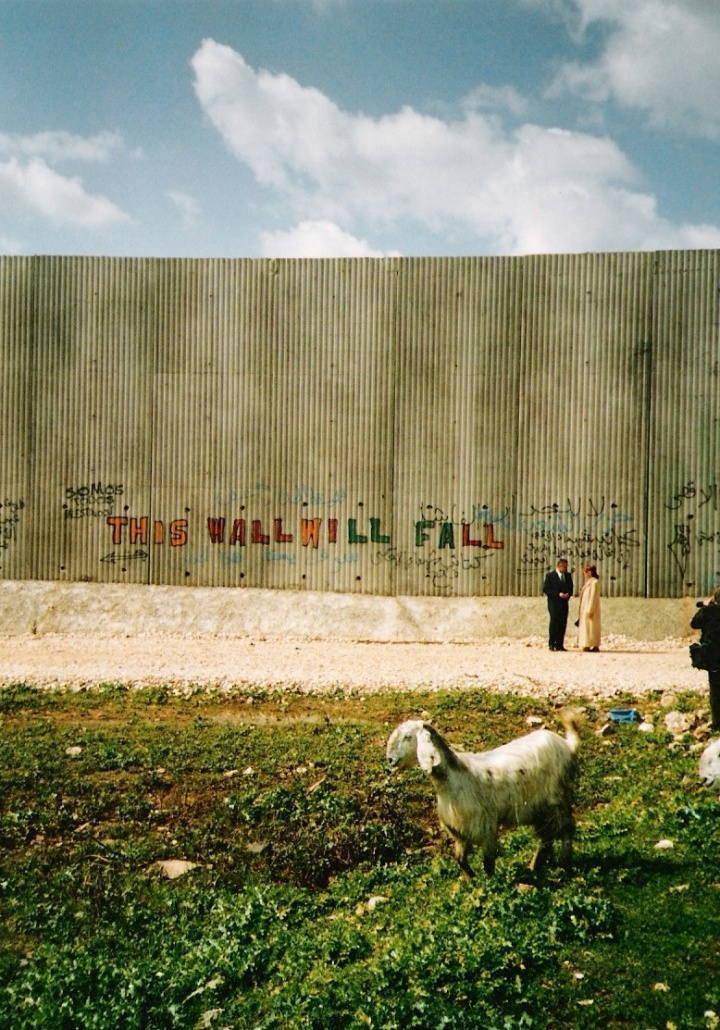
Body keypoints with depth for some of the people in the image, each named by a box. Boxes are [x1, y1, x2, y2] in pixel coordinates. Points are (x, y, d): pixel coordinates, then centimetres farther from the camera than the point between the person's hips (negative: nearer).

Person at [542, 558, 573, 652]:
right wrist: (558, 594, -16)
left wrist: (568, 594, -5)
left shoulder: (568, 575, 12)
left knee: (563, 624, 1)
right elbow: (545, 589, -8)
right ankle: (551, 644, -1)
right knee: (554, 623, -7)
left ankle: (559, 645, 4)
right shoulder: (550, 575, -3)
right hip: (554, 603, -4)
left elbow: (570, 588, 18)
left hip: (564, 603, 5)